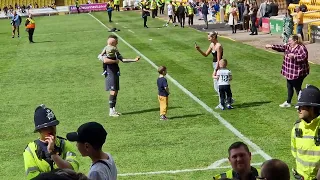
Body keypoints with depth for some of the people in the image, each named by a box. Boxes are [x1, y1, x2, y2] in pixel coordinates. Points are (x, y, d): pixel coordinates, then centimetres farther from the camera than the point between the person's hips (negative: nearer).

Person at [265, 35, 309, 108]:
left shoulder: (301, 48, -20)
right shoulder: (288, 46, 6)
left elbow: (304, 56, -32)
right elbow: (281, 47, 7)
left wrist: (294, 56, -43)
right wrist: (272, 46, -4)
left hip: (298, 73, -9)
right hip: (289, 72, 9)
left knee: (297, 88, 2)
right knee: (289, 87, 20)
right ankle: (288, 102, 34)